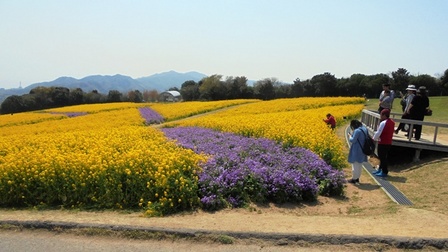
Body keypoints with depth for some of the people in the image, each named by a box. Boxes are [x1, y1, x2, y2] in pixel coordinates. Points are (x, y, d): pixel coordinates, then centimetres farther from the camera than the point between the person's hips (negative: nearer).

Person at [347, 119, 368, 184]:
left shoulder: (357, 131, -22)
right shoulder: (365, 129, 6)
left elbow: (353, 140, -20)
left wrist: (350, 136, 0)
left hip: (357, 151, -9)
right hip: (363, 150, 9)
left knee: (355, 165, 2)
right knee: (359, 165, 19)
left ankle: (354, 179, 10)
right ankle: (357, 178, 29)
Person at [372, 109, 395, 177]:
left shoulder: (383, 123, -20)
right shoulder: (392, 122, 7)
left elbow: (378, 133, -17)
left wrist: (374, 138, 2)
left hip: (383, 143, -9)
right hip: (388, 143, 9)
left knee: (382, 157, 1)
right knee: (383, 157, 18)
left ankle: (384, 172, 8)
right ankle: (381, 169, 30)